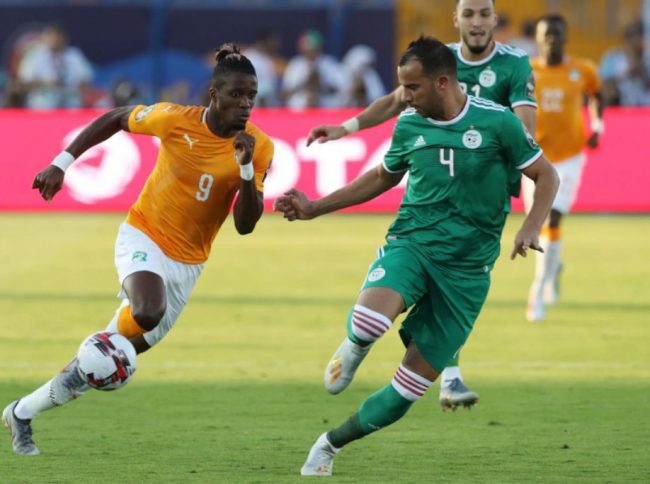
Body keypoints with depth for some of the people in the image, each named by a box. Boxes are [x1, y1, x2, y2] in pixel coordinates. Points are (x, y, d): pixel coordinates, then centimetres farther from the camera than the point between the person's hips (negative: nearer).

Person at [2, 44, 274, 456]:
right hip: (143, 237, -3)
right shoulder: (175, 119, -15)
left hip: (187, 263, 3)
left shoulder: (259, 147, -10)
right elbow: (114, 120, 2)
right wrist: (62, 164, -3)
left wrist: (246, 169, -26)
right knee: (148, 313, -39)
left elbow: (245, 225, -11)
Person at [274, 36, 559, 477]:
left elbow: (546, 176, 2)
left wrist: (530, 228, -15)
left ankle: (332, 443, 19)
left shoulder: (496, 122, -7)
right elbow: (382, 177, 24)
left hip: (466, 269, -1)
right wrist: (316, 208, 21)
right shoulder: (409, 125, 5)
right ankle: (355, 347, 4)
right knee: (368, 321, -34)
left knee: (413, 385, -1)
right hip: (411, 242, 1)